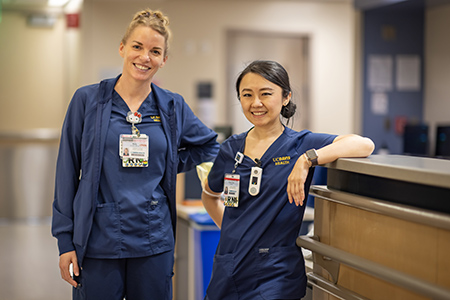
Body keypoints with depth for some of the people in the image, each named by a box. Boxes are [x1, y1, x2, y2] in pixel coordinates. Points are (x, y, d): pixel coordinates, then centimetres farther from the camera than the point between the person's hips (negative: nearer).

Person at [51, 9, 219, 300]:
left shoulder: (173, 106, 5)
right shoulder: (88, 100, 0)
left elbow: (209, 145, 19)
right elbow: (68, 172, 1)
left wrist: (168, 165, 4)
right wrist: (65, 240, -2)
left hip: (154, 243, 2)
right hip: (97, 241, -2)